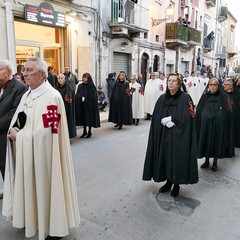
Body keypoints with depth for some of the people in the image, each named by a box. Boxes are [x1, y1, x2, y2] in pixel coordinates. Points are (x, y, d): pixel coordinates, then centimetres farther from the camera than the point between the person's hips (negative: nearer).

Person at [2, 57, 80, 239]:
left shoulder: (52, 96, -20)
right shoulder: (27, 94, 8)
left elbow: (44, 132, -25)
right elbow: (17, 120, 14)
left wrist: (21, 134, -13)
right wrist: (13, 130, -8)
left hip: (41, 155, -8)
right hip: (25, 153, 8)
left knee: (43, 186, 7)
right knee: (29, 185, 20)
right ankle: (30, 217, 43)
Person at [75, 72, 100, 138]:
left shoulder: (92, 86, -6)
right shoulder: (80, 86, 6)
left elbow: (94, 97, -9)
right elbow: (77, 96, 7)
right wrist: (81, 98, -7)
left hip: (90, 105, -4)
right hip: (81, 105, 4)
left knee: (89, 118, 3)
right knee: (83, 118, 10)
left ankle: (89, 131, 17)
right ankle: (84, 131, 24)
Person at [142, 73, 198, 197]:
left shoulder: (185, 98, -6)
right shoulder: (162, 98, 7)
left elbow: (187, 117, -13)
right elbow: (156, 118, 4)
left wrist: (169, 119, -13)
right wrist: (168, 122, -11)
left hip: (179, 136, -4)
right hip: (163, 135, 4)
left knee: (177, 158, 2)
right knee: (165, 158, 9)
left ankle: (177, 184, 21)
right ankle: (168, 182, 27)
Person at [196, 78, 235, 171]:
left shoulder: (223, 96, -5)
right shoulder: (204, 97, 2)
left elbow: (228, 113, -5)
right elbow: (198, 112, 2)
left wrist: (226, 127, -9)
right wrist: (198, 124, -3)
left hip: (219, 126, -2)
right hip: (206, 125, 2)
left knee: (217, 143, 9)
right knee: (206, 142, 11)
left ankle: (215, 162, 26)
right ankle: (206, 161, 29)